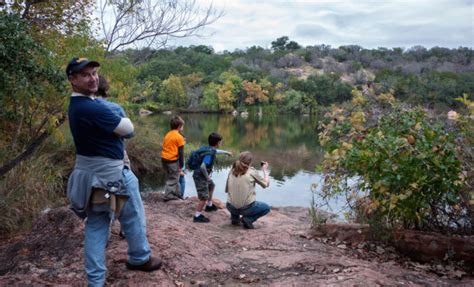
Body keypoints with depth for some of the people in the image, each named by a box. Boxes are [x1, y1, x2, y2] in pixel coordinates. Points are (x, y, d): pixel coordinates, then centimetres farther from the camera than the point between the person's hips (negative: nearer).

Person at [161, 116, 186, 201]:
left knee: (175, 178, 18)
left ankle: (177, 194, 27)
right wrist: (181, 165, -6)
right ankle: (168, 195, 4)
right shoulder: (179, 137, -10)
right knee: (172, 179, 3)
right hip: (173, 160, -8)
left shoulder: (167, 135, 12)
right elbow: (181, 153, -10)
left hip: (164, 159, 8)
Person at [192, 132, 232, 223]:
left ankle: (209, 205, 48)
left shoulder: (211, 149, 2)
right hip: (200, 176, -11)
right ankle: (197, 216, 1)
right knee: (204, 197, -8)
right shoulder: (210, 153, -27)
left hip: (203, 175, 11)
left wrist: (226, 152, 42)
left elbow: (216, 151, 30)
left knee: (211, 186, 32)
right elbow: (203, 166, -36)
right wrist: (207, 177, -22)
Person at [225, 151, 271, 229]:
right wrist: (265, 170, 19)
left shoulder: (232, 171, 4)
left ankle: (234, 218, 18)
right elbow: (266, 184, 3)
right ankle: (248, 219, 2)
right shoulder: (252, 171, -6)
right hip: (246, 208, -5)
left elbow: (226, 190, 12)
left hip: (231, 208, 5)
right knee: (267, 208, 21)